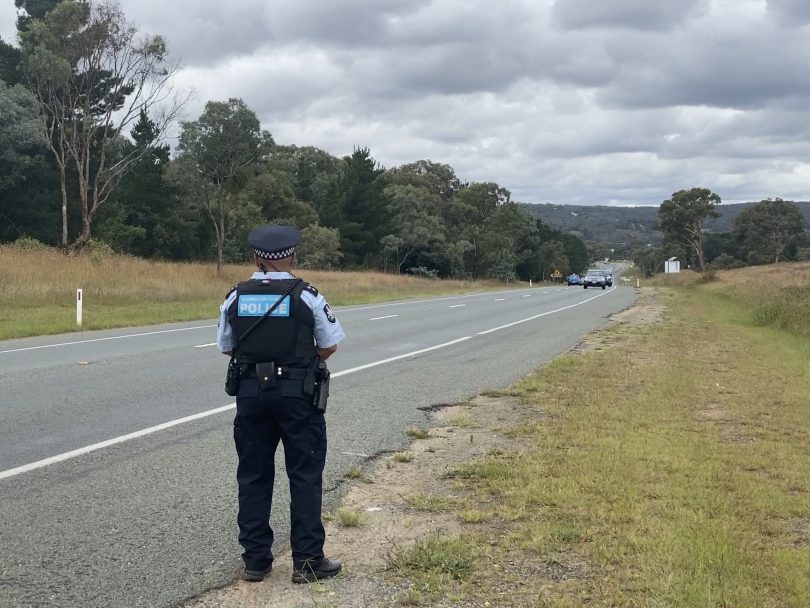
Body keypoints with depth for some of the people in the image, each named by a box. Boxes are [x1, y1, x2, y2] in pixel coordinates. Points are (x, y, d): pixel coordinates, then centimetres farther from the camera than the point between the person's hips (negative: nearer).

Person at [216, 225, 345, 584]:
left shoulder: (235, 297, 1)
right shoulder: (307, 296, -7)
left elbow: (225, 347, 9)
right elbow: (329, 347, -2)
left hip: (251, 393, 3)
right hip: (298, 394, -3)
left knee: (254, 477, 12)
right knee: (305, 477, 6)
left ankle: (255, 561, 17)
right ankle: (307, 561, 8)